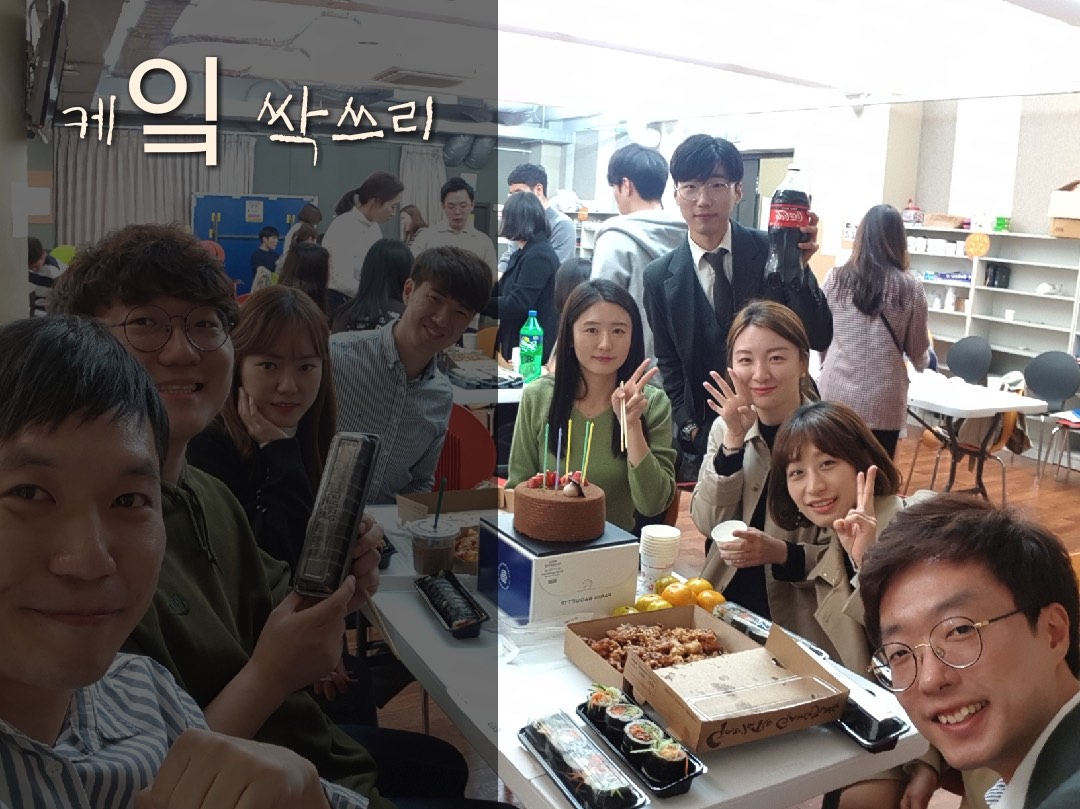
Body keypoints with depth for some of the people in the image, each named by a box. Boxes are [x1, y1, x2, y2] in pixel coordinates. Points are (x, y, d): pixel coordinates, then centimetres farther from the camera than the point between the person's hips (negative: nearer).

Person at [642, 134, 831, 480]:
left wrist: (798, 268, -28)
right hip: (704, 436, 1)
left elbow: (820, 338, -14)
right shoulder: (660, 277, -5)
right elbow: (668, 366, 4)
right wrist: (692, 431, -6)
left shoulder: (772, 251, -10)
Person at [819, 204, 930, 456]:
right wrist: (927, 360, 30)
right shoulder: (910, 288, -4)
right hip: (883, 401, -1)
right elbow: (918, 352, 6)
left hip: (836, 394, 1)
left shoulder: (835, 279, -1)